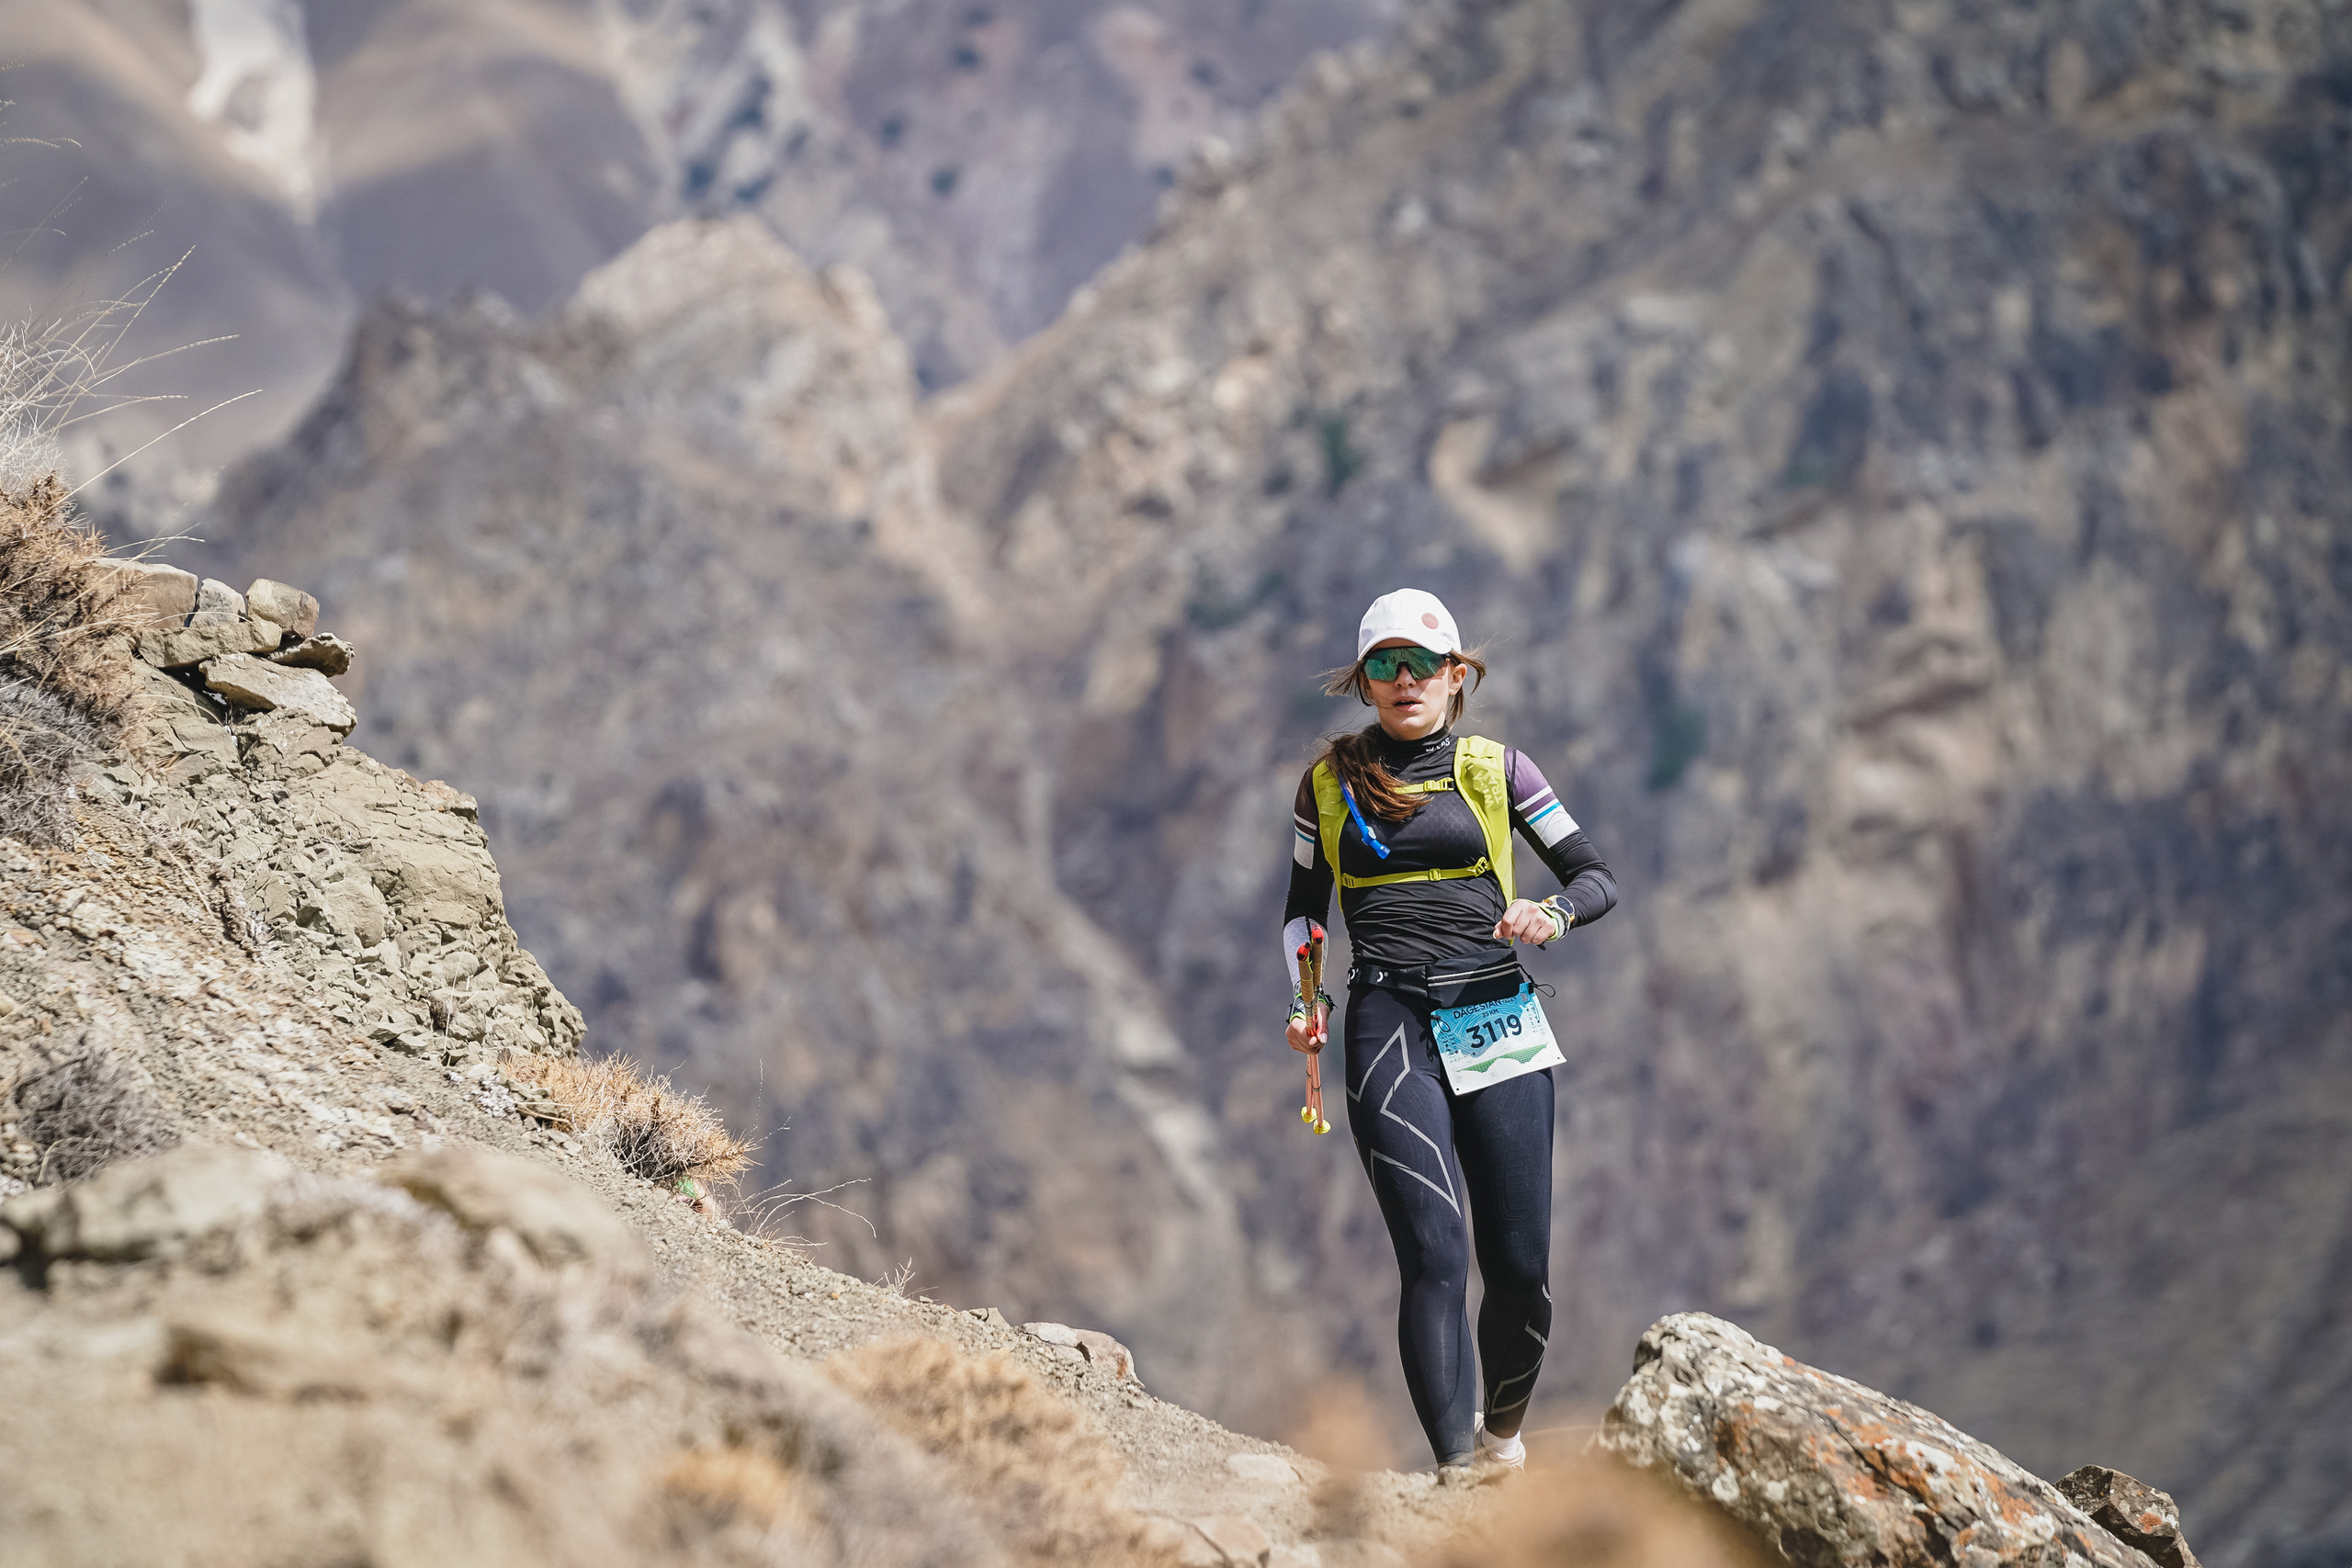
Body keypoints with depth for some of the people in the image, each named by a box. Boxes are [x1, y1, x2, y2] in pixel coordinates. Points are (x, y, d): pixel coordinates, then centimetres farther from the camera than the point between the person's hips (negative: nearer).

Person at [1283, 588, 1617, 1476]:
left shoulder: (1495, 769, 11)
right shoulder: (1331, 780, 12)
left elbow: (1597, 879, 11)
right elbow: (1305, 906, 22)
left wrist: (1553, 915, -11)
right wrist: (1306, 1002, 4)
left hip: (1498, 1019, 1)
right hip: (1389, 1026, -1)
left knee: (1520, 1268, 1)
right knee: (1435, 1255, -17)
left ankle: (1503, 1433, 28)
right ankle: (1457, 1472, -22)